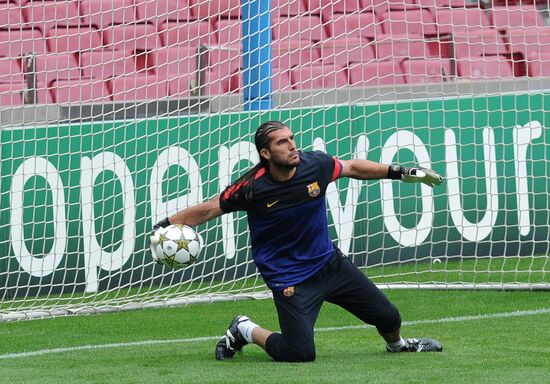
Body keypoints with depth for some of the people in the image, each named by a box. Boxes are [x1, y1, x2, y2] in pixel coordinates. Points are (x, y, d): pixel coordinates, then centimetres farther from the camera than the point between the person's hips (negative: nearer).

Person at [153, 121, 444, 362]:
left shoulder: (315, 165, -11)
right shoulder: (253, 187, -21)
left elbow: (353, 168, 9)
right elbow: (208, 210, -10)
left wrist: (401, 173, 14)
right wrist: (167, 224, -20)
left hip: (329, 262, 5)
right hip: (289, 278, -5)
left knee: (387, 317, 9)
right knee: (299, 354, -17)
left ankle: (396, 343, 47)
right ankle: (244, 330, 11)